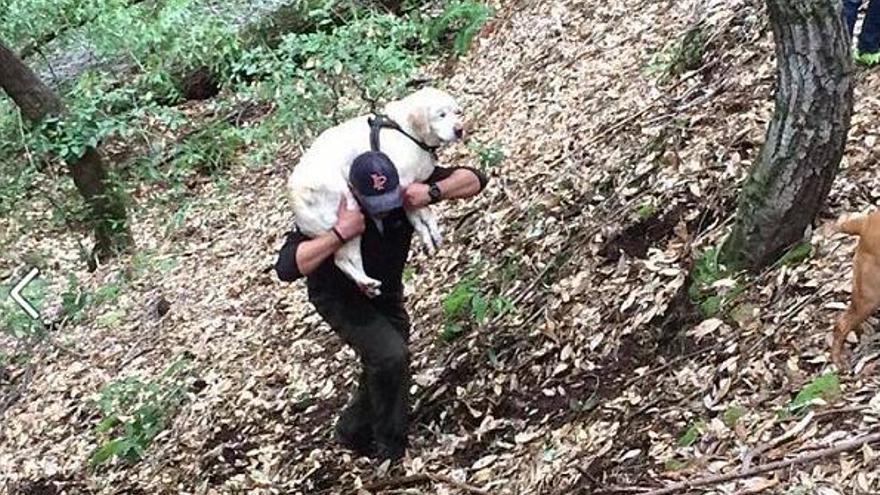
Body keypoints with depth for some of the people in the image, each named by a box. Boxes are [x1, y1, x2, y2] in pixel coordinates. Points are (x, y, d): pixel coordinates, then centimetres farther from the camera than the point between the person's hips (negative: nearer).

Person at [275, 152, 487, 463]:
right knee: (390, 355, -25)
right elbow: (286, 268, -42)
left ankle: (352, 432, 39)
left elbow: (474, 180, -19)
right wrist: (339, 234, -49)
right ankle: (391, 452, -7)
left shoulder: (406, 186, -23)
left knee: (385, 368, 11)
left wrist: (433, 192, -37)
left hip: (386, 294, 6)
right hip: (339, 298, -5)